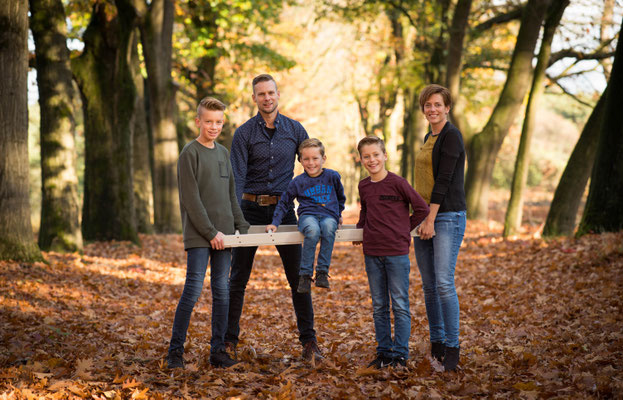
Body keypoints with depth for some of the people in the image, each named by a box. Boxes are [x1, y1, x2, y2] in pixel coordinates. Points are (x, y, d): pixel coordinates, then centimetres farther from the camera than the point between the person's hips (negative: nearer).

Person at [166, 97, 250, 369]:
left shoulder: (223, 153, 16)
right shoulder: (189, 154, -6)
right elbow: (191, 199, -11)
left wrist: (242, 227, 11)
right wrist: (210, 232, -14)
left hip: (223, 234, 6)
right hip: (198, 236, -6)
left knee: (222, 291, 6)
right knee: (193, 290, -9)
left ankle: (217, 350, 11)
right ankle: (176, 350, -1)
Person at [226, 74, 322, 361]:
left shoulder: (294, 130, 3)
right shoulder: (244, 133, -2)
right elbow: (237, 177, -10)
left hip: (283, 208, 1)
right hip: (252, 208, -1)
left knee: (298, 277, 0)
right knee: (238, 278, 5)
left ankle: (309, 341, 8)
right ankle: (229, 340, 15)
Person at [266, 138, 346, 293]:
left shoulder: (332, 176, 7)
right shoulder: (298, 182, 6)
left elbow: (341, 197, 26)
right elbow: (284, 203, 14)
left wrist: (338, 214, 29)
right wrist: (275, 223, 6)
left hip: (329, 216, 1)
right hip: (307, 215, -1)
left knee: (328, 228, -38)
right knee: (313, 231, -38)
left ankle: (322, 272, -32)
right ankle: (305, 275, -31)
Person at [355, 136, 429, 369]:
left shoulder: (397, 183, -9)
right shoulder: (363, 187, 8)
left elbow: (422, 209, -5)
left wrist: (404, 229, 1)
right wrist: (359, 228, 15)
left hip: (397, 252, -5)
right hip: (372, 253, 5)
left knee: (400, 305, 0)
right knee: (379, 306, 10)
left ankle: (400, 353, 7)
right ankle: (384, 352, 19)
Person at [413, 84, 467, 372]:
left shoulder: (451, 136, -8)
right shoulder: (428, 138, 18)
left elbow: (444, 180, -14)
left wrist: (431, 219, -17)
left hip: (447, 216, -8)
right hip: (424, 215, 9)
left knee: (444, 282, -14)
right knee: (428, 284, 8)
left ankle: (452, 347, -8)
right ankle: (436, 343, 16)